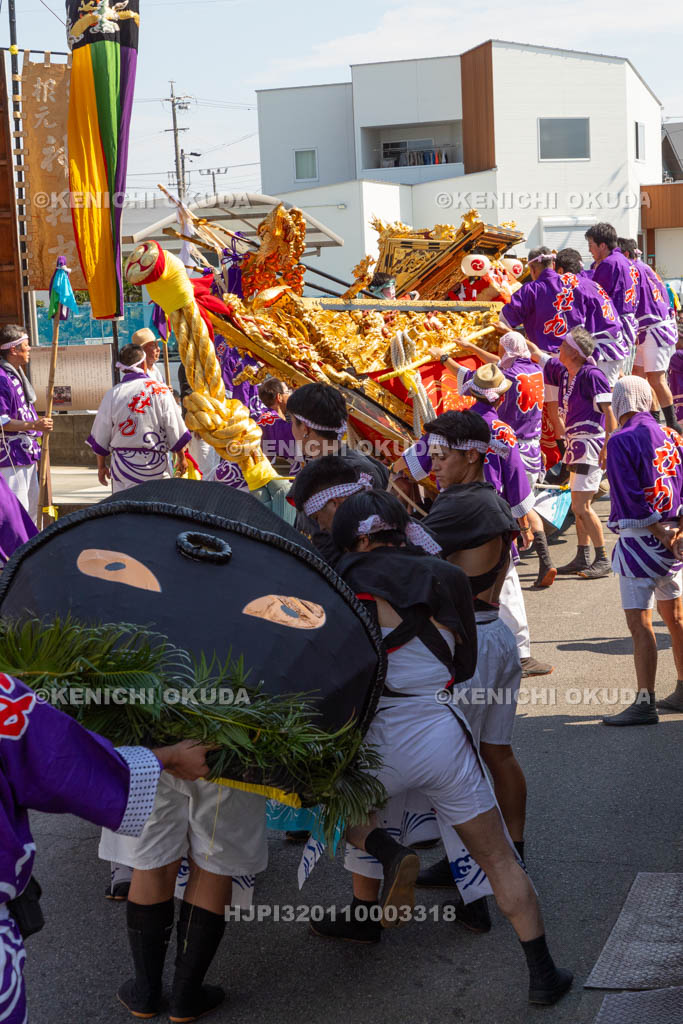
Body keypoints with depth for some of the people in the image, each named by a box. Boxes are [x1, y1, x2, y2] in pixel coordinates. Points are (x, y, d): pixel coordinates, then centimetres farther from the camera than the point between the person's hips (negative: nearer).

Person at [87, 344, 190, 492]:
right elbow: (175, 429, 1)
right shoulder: (160, 390, -5)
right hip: (156, 464, -1)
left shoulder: (112, 394, -2)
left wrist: (101, 465, 18)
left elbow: (100, 437, 5)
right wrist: (181, 457, 15)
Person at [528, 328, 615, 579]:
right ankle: (582, 558, 22)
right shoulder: (562, 372, 8)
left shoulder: (591, 375, -16)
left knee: (581, 506, -11)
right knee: (578, 505, 13)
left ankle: (603, 560, -5)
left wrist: (608, 446, -26)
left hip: (591, 444, -9)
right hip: (575, 444, 9)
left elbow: (609, 410, -19)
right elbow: (537, 354, 23)